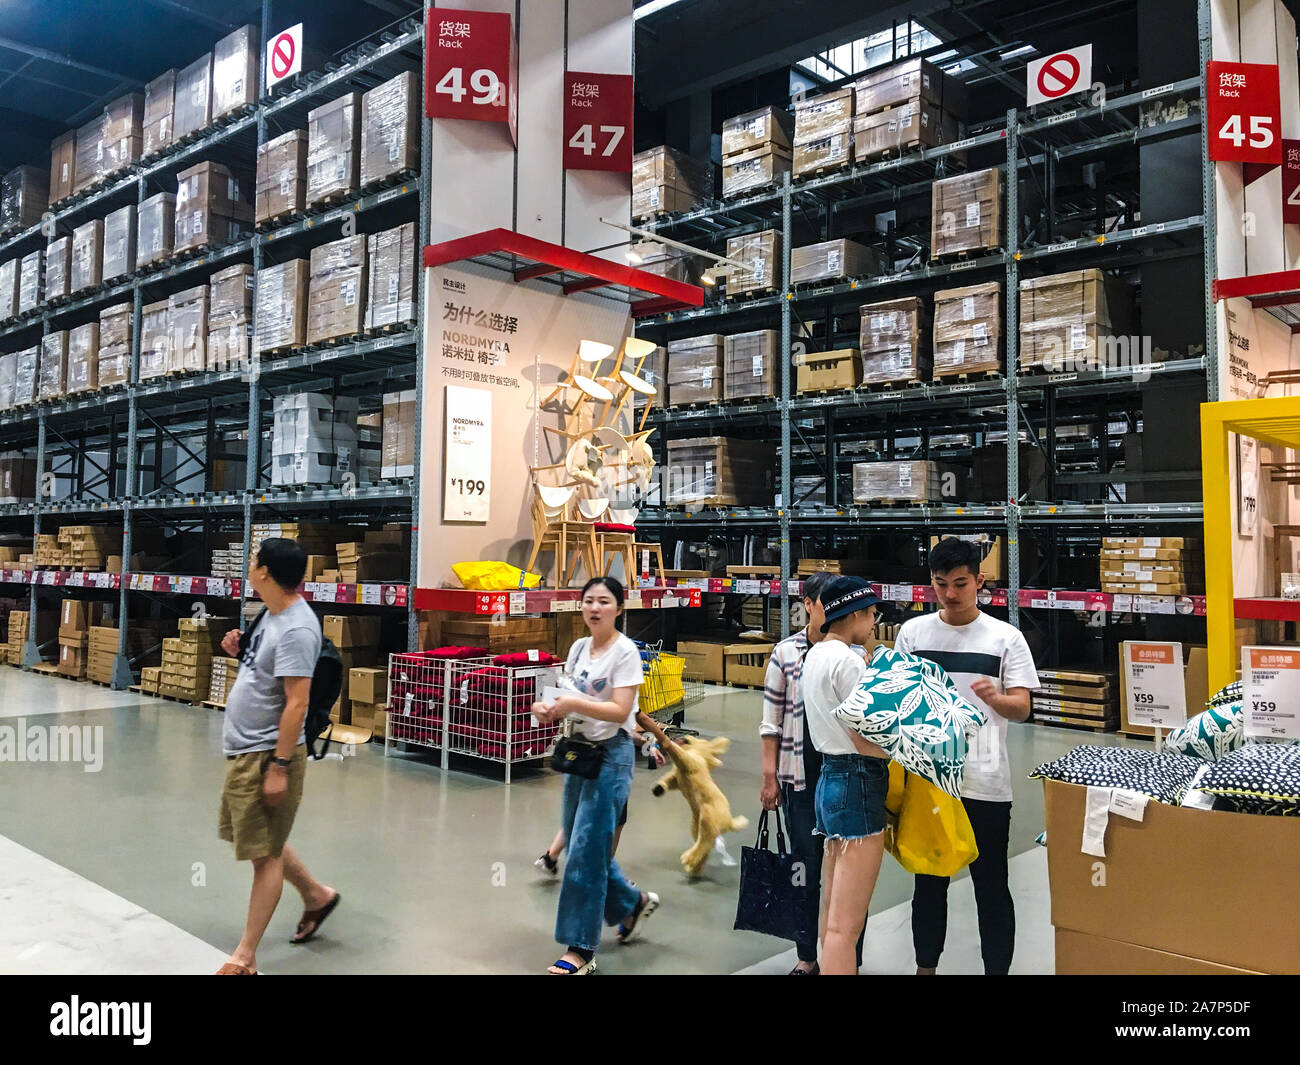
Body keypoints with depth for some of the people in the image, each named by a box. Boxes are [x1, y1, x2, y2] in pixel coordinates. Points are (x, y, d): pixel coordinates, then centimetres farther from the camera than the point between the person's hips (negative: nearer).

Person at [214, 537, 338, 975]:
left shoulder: (296, 628, -23)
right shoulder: (274, 613, 8)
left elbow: (296, 703, -25)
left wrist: (279, 767, -24)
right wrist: (240, 652, 3)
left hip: (267, 755, -10)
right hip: (244, 750, 10)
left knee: (265, 853, 2)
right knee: (262, 841, 22)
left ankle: (245, 957, 14)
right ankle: (316, 895, 40)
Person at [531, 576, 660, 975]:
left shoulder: (625, 651, -12)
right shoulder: (578, 648, 9)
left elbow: (620, 710, -19)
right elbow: (569, 698, 12)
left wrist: (574, 703, -31)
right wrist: (550, 708, -10)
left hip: (611, 752, -7)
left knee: (586, 850, -6)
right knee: (579, 843, 14)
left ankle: (580, 949, 5)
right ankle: (633, 902, 37)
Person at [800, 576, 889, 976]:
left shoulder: (816, 655, 12)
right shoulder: (848, 661, -16)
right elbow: (864, 739, -18)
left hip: (830, 777, 10)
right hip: (857, 783, -10)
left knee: (832, 911, 18)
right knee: (846, 925, -7)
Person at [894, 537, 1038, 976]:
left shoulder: (1005, 637, -1)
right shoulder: (912, 632, 4)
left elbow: (1022, 708, -4)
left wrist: (995, 698, -25)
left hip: (984, 784, -2)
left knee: (991, 887, 7)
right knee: (928, 882, 15)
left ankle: (998, 970, 24)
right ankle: (925, 966, 32)